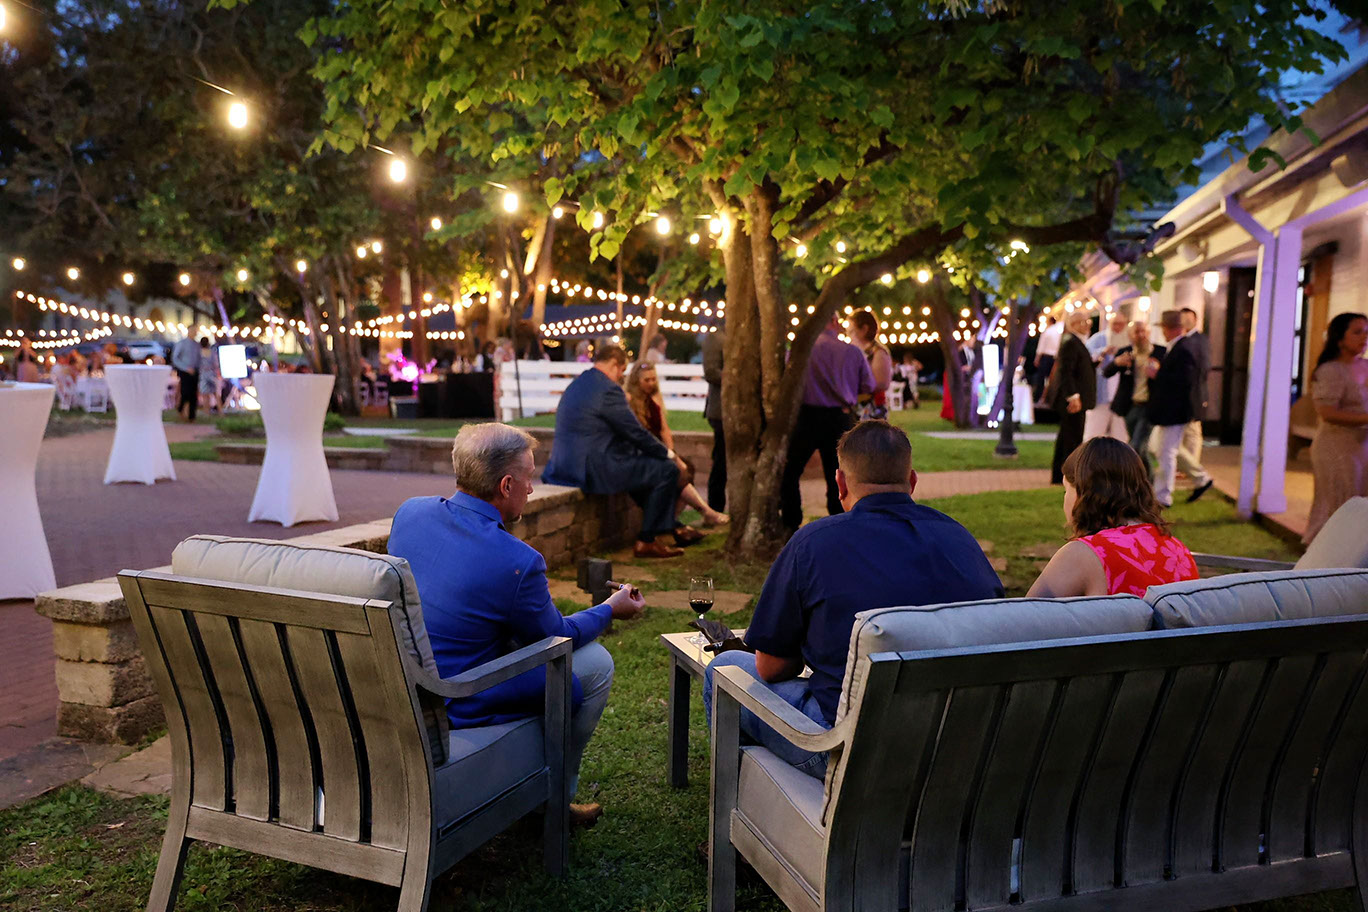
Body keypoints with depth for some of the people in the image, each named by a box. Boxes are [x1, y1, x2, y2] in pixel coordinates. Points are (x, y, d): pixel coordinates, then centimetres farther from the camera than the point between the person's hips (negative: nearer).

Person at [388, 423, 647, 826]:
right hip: (457, 707, -8)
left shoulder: (409, 511, -6)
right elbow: (555, 637, -7)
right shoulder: (518, 562, -26)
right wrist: (611, 609, 11)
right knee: (596, 663, 5)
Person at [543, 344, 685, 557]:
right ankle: (646, 542, 2)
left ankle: (671, 527, 34)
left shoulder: (576, 385, 16)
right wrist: (667, 453, 4)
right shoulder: (608, 389, -15)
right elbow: (636, 433, -12)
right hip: (593, 469, -11)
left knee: (649, 463, 29)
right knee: (667, 470, -5)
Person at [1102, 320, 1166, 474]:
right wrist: (1116, 362, -26)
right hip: (1130, 407, 4)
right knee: (1141, 449, 16)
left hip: (1149, 407, -4)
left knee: (1136, 447, -14)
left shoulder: (1161, 352, -3)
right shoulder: (1125, 353, 4)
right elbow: (1107, 373, -5)